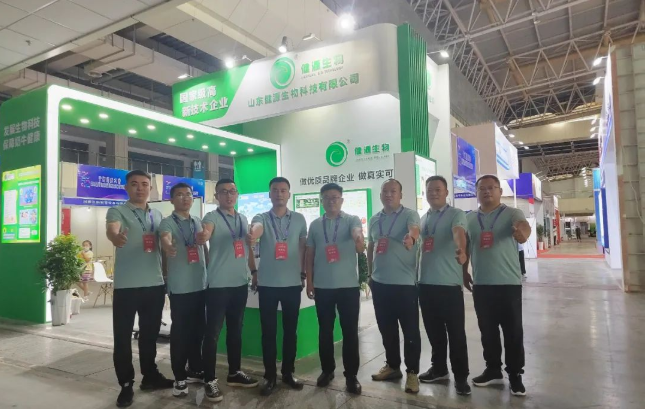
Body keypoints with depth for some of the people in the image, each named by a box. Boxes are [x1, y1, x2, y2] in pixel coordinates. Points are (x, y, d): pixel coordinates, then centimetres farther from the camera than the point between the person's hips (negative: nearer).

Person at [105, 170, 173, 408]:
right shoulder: (118, 212, -3)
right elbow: (111, 229, -26)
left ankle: (150, 376, 30)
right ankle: (126, 385, 18)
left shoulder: (158, 215, 11)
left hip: (155, 284, 4)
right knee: (123, 337, 4)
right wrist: (115, 236, -49)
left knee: (150, 334, 16)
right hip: (126, 285, -4)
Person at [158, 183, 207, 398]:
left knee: (198, 330, 14)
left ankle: (195, 370, 29)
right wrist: (168, 247, -50)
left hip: (200, 283, 5)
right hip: (180, 286, -5)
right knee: (180, 331, 2)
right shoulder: (167, 222, -5)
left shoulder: (199, 222, 11)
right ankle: (180, 377, 14)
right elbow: (165, 238, -27)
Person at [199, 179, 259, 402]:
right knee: (213, 332, -1)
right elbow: (206, 230, -30)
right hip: (218, 284, -6)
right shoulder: (212, 217, -7)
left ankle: (235, 373, 29)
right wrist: (204, 234, -52)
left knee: (236, 330, 15)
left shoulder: (243, 219, 12)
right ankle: (210, 380, 11)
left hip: (240, 282, 6)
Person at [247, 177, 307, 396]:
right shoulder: (261, 218, -2)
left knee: (290, 330, 11)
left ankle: (288, 372, 26)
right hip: (267, 283, -1)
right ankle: (269, 376, 18)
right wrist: (251, 234, -49)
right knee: (268, 331, 6)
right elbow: (255, 229, -26)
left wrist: (303, 273, 9)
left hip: (293, 283, 2)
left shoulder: (299, 219, 4)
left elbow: (303, 247, 11)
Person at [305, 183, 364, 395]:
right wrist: (309, 282, 5)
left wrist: (359, 239, -46)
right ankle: (327, 370, 27)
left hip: (348, 284, -2)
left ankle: (351, 375, 16)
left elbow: (360, 247, -21)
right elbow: (309, 255, 10)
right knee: (325, 330, 12)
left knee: (350, 331, 4)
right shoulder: (315, 225, 7)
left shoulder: (352, 220, -2)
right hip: (322, 286, 2)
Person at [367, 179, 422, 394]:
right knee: (386, 328, 15)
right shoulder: (374, 219, 10)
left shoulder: (410, 214, -6)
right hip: (379, 282, 5)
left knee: (410, 330, 3)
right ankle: (392, 366, 30)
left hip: (405, 282, -5)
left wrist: (411, 238, -50)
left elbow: (414, 230, -28)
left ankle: (412, 372, 16)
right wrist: (370, 273, 17)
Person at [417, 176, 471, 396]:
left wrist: (461, 250, -47)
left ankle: (461, 376, 16)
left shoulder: (456, 214, -6)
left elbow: (459, 233, -27)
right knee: (434, 331, 16)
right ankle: (439, 369, 31)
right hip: (426, 282, 6)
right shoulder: (423, 218, 13)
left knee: (456, 333, 3)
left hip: (449, 282, -5)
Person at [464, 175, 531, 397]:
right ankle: (493, 370, 28)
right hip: (481, 284, 4)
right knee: (487, 330, 13)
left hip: (509, 282, -3)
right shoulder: (469, 218, 8)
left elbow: (524, 226, -25)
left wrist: (522, 232, -48)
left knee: (513, 331, 5)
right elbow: (464, 247, 16)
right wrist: (463, 271, 12)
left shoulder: (512, 214, -3)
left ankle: (515, 375, 19)